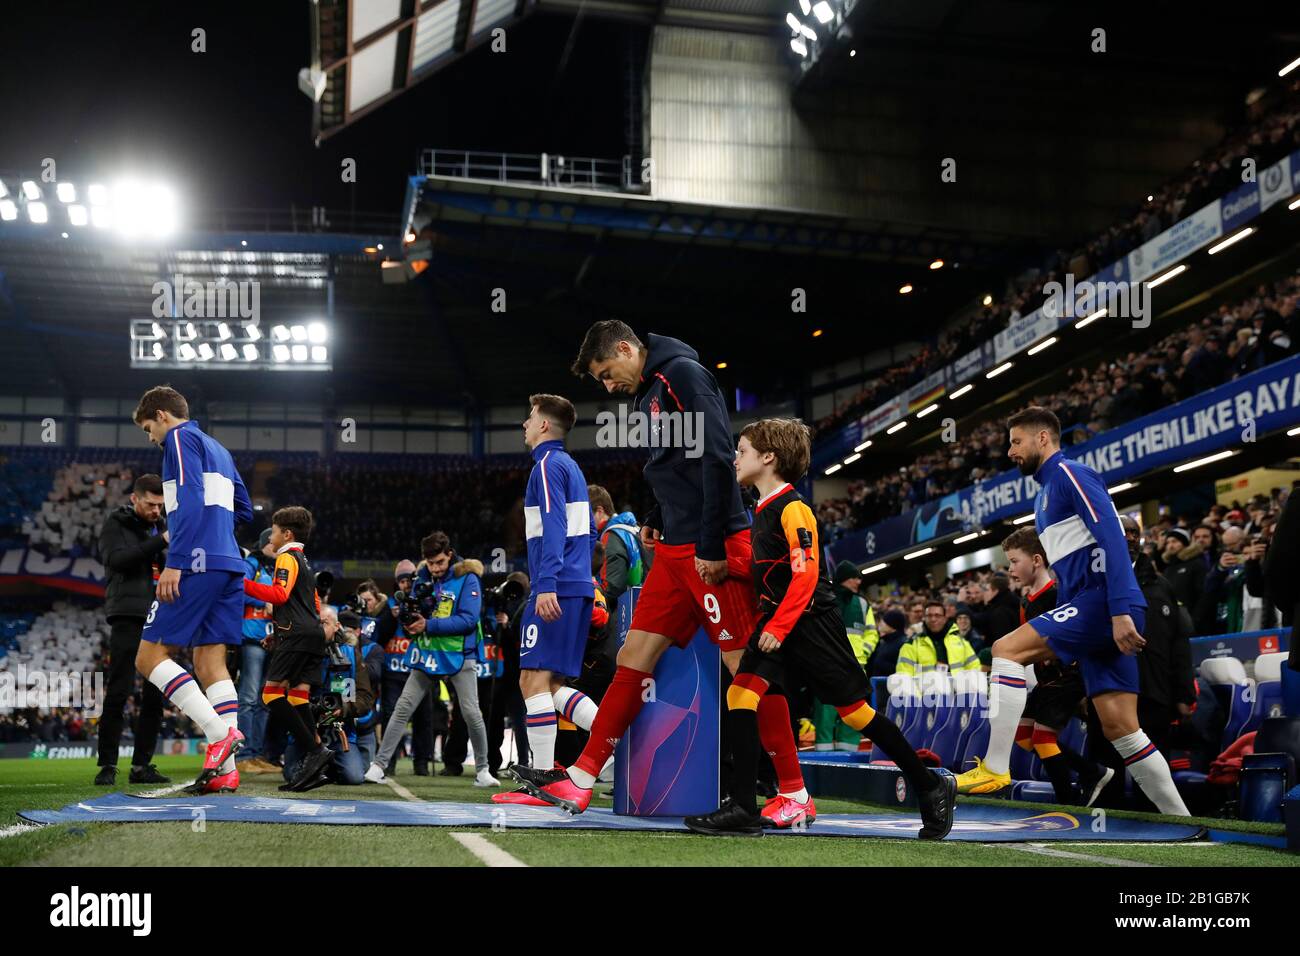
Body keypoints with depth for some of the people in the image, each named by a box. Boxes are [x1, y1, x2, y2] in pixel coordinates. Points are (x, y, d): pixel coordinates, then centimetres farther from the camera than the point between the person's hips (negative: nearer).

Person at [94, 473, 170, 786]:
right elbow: (116, 558, -16)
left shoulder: (160, 526, 17)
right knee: (118, 693, -6)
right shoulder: (115, 524, 2)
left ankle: (142, 765, 10)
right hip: (127, 617, -5)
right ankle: (107, 765, -1)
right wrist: (159, 543, -21)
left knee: (155, 695, 4)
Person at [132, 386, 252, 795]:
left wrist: (174, 562, -19)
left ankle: (221, 733, -17)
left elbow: (190, 501, -14)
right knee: (209, 663, 5)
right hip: (230, 565, 9)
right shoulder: (218, 449, 26)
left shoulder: (181, 438, 0)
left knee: (150, 656, -4)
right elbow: (243, 509, 28)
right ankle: (225, 769, -3)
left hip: (199, 563, -9)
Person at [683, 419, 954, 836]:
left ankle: (931, 787, 16)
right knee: (740, 692, -9)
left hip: (812, 622, -8)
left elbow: (806, 575, -21)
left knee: (855, 709, 0)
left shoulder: (791, 508, -14)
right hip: (777, 623, 8)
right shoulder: (762, 510, 13)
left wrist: (778, 628, -22)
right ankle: (742, 808, -10)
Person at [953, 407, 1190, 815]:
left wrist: (1121, 611, -24)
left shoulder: (1069, 474, -4)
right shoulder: (1045, 493, 25)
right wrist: (1066, 630, 25)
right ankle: (1182, 822, 7)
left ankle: (995, 767, -16)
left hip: (1103, 599, -10)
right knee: (1119, 727, 5)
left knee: (1007, 649, -15)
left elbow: (1111, 538, -15)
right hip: (1093, 610, 10)